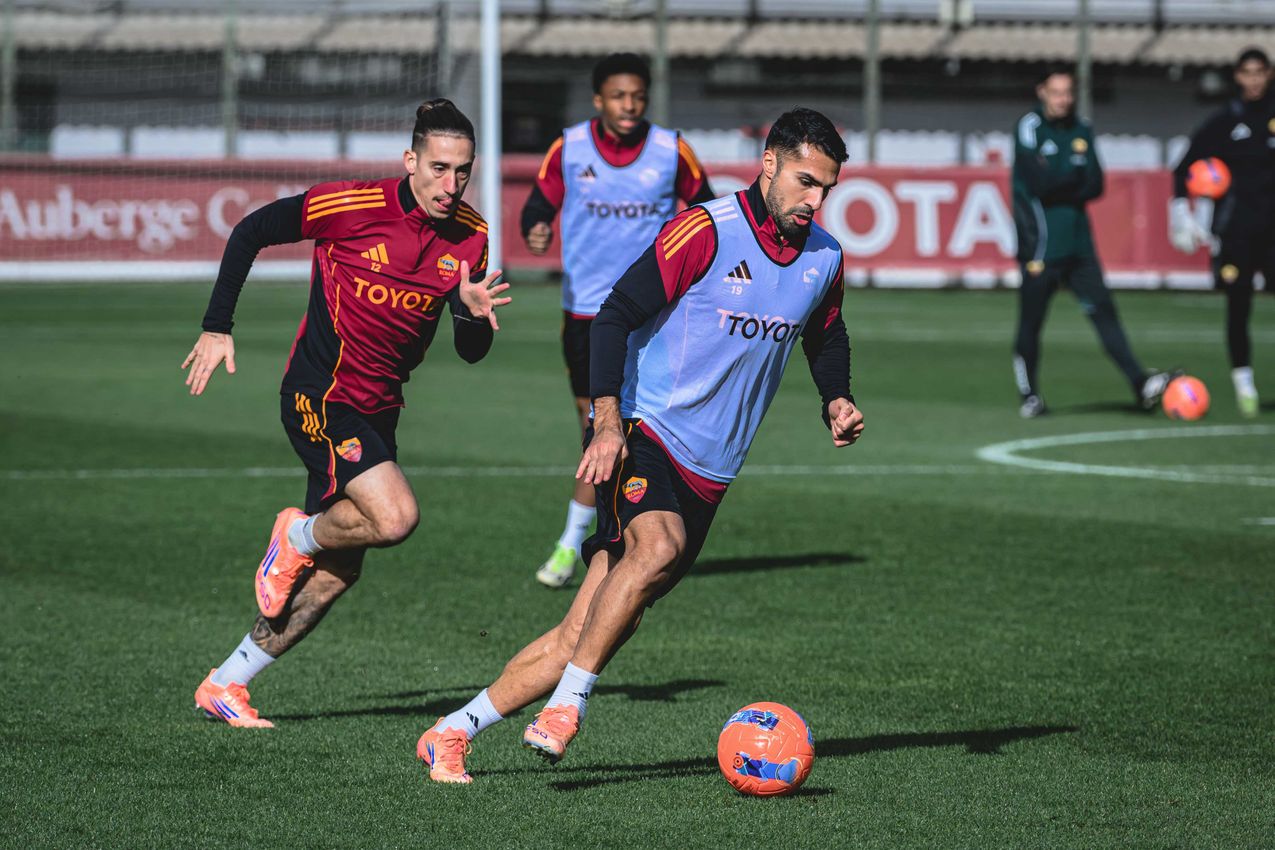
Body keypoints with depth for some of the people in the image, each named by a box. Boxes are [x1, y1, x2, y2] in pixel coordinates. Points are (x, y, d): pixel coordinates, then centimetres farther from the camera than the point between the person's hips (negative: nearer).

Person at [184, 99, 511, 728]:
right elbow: (251, 232, -6)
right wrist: (217, 328, -9)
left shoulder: (470, 238, 0)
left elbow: (470, 352, 3)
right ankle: (297, 536, 8)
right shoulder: (353, 206, -16)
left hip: (378, 410, 7)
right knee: (395, 517, -25)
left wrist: (475, 315, -20)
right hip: (321, 396, -6)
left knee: (338, 571, 7)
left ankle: (225, 687, 19)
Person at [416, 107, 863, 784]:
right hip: (642, 437, -5)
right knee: (657, 546, -36)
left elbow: (825, 337, 29)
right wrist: (607, 425, -23)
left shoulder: (824, 258, 8)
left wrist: (836, 401, 9)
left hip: (708, 474, 5)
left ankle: (450, 734, 4)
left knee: (583, 634, -3)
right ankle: (566, 706, -26)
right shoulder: (706, 231, -13)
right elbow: (616, 315, -14)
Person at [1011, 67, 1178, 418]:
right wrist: (1075, 178, -1)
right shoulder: (1029, 128, -4)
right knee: (1031, 320, -1)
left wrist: (1058, 186, -11)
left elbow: (1095, 186, 4)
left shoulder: (1081, 130, 13)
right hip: (1039, 241, -4)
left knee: (1102, 309, -5)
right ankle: (1029, 394, 14)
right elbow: (1038, 184, -14)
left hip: (1077, 241, 4)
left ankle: (1140, 385, -13)